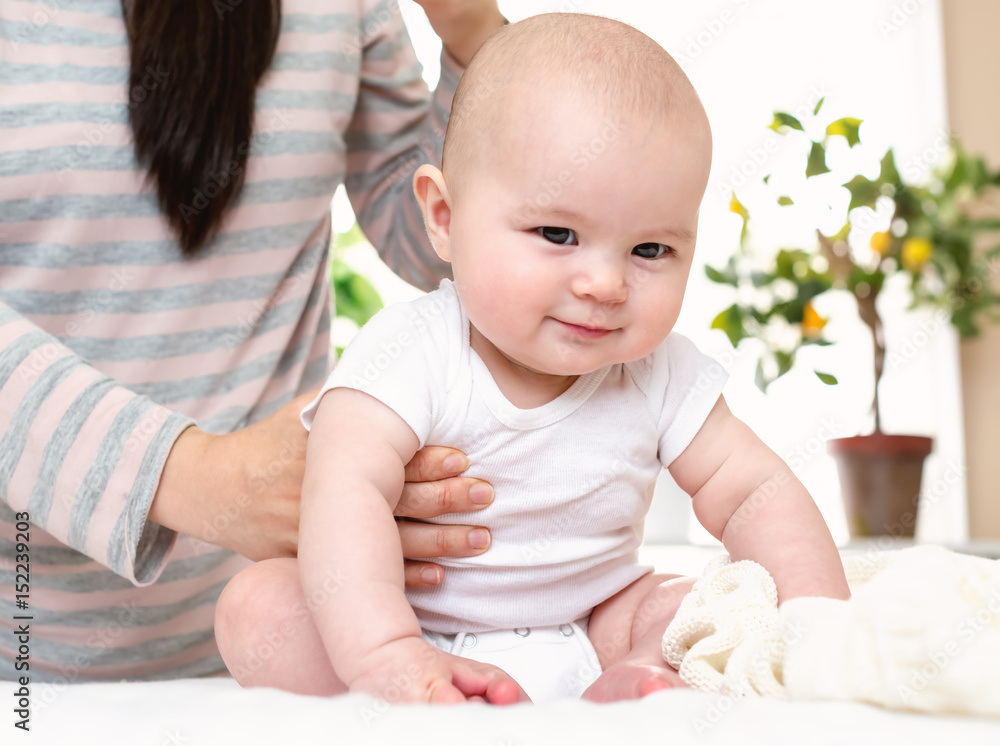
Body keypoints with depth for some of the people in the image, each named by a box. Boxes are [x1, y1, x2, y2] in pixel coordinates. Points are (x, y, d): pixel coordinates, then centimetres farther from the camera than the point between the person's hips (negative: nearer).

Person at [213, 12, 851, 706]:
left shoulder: (660, 374, -9)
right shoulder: (412, 355, -24)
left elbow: (756, 493, -4)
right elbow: (347, 493, -36)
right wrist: (385, 657, -49)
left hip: (590, 630, 3)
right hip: (412, 627, -3)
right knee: (256, 606, -26)